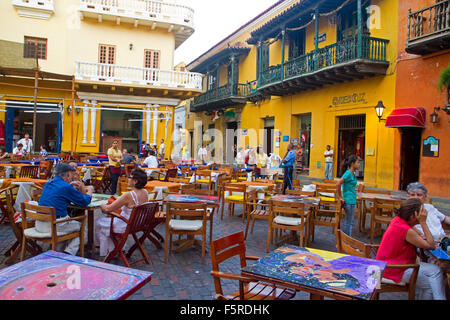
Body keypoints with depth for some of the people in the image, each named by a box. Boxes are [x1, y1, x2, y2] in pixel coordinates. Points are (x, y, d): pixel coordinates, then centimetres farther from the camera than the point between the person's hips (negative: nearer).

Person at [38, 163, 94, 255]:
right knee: (79, 226, 15)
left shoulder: (47, 184, 11)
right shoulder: (66, 187, -11)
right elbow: (84, 202, -2)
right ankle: (69, 252, 1)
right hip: (54, 225, -7)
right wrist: (90, 191, 16)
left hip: (39, 224, 7)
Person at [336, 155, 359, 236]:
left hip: (352, 201, 9)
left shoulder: (353, 174, 12)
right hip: (349, 202, -9)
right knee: (348, 223, -1)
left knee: (349, 223, 15)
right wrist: (340, 197, -18)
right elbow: (338, 183, -25)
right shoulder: (348, 173, -16)